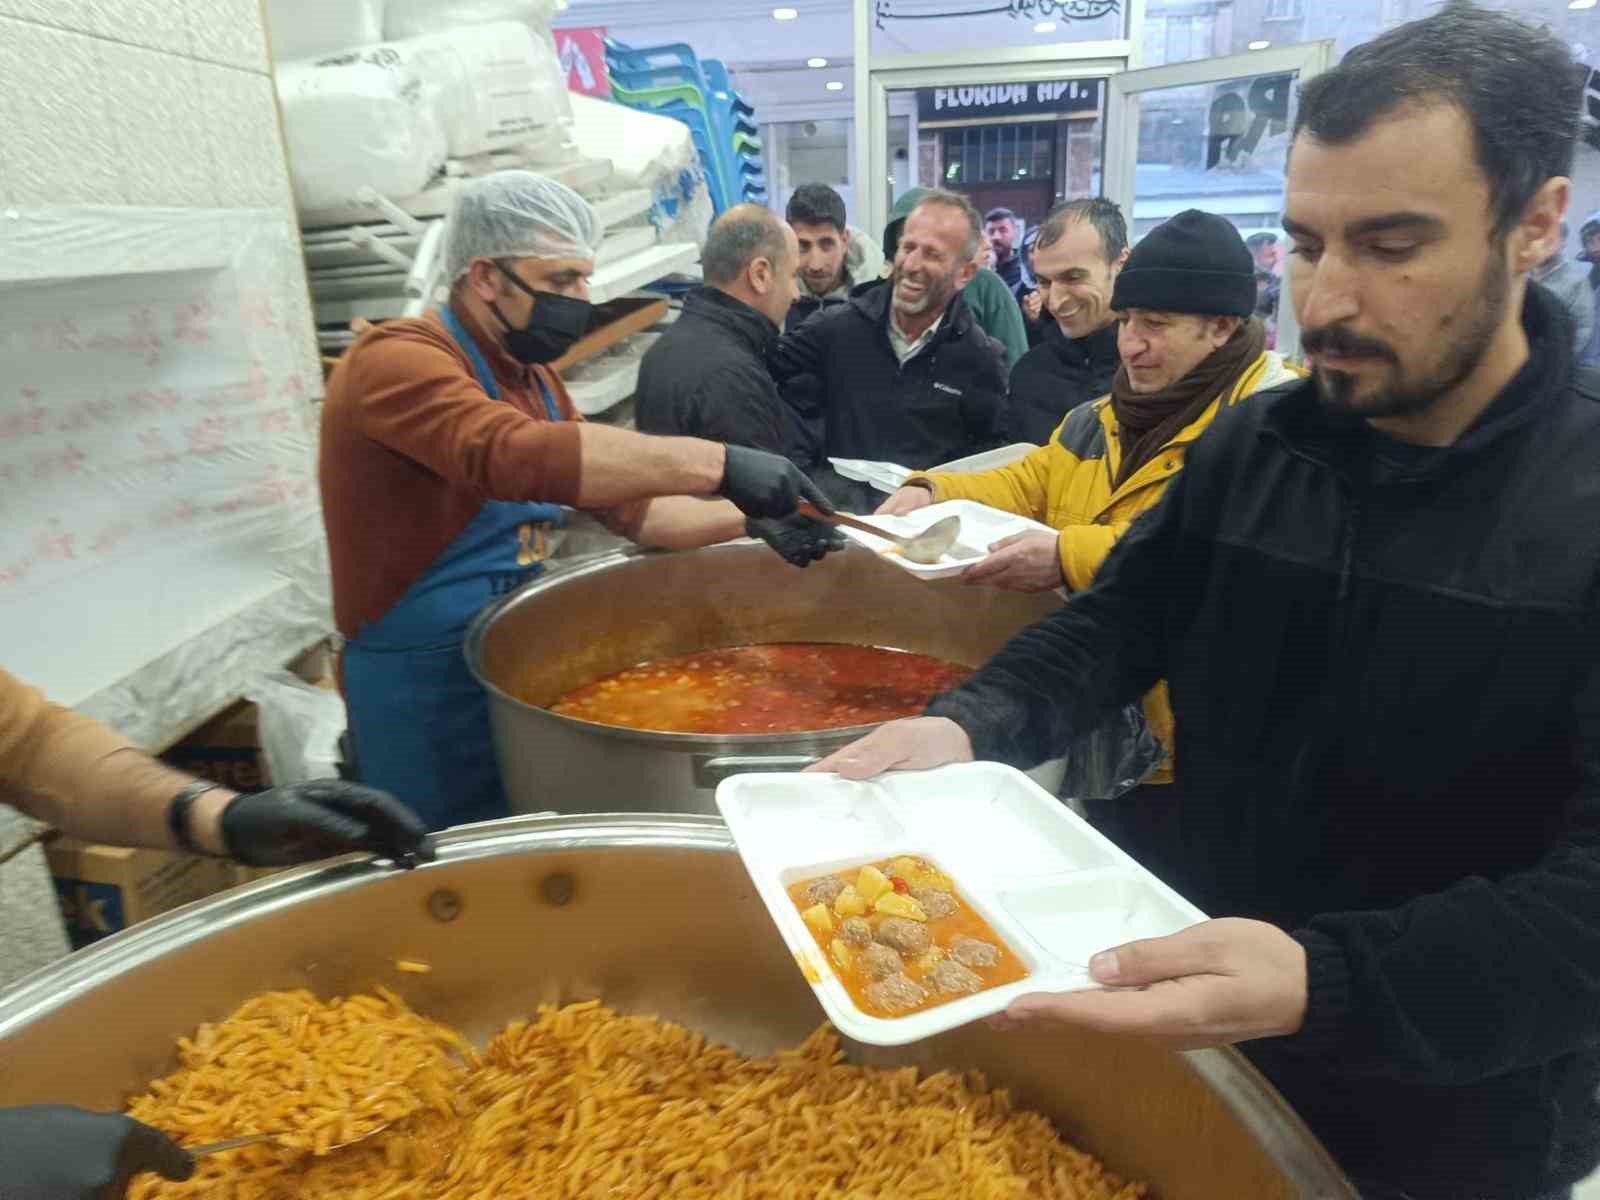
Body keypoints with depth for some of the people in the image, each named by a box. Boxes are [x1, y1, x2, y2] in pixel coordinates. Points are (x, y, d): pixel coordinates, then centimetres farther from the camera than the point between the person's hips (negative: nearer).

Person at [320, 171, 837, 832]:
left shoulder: (531, 376, 8)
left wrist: (746, 522, -6)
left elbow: (628, 506, 9)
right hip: (424, 688, -7)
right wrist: (716, 462, -41)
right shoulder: (396, 361, -18)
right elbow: (515, 455, -38)